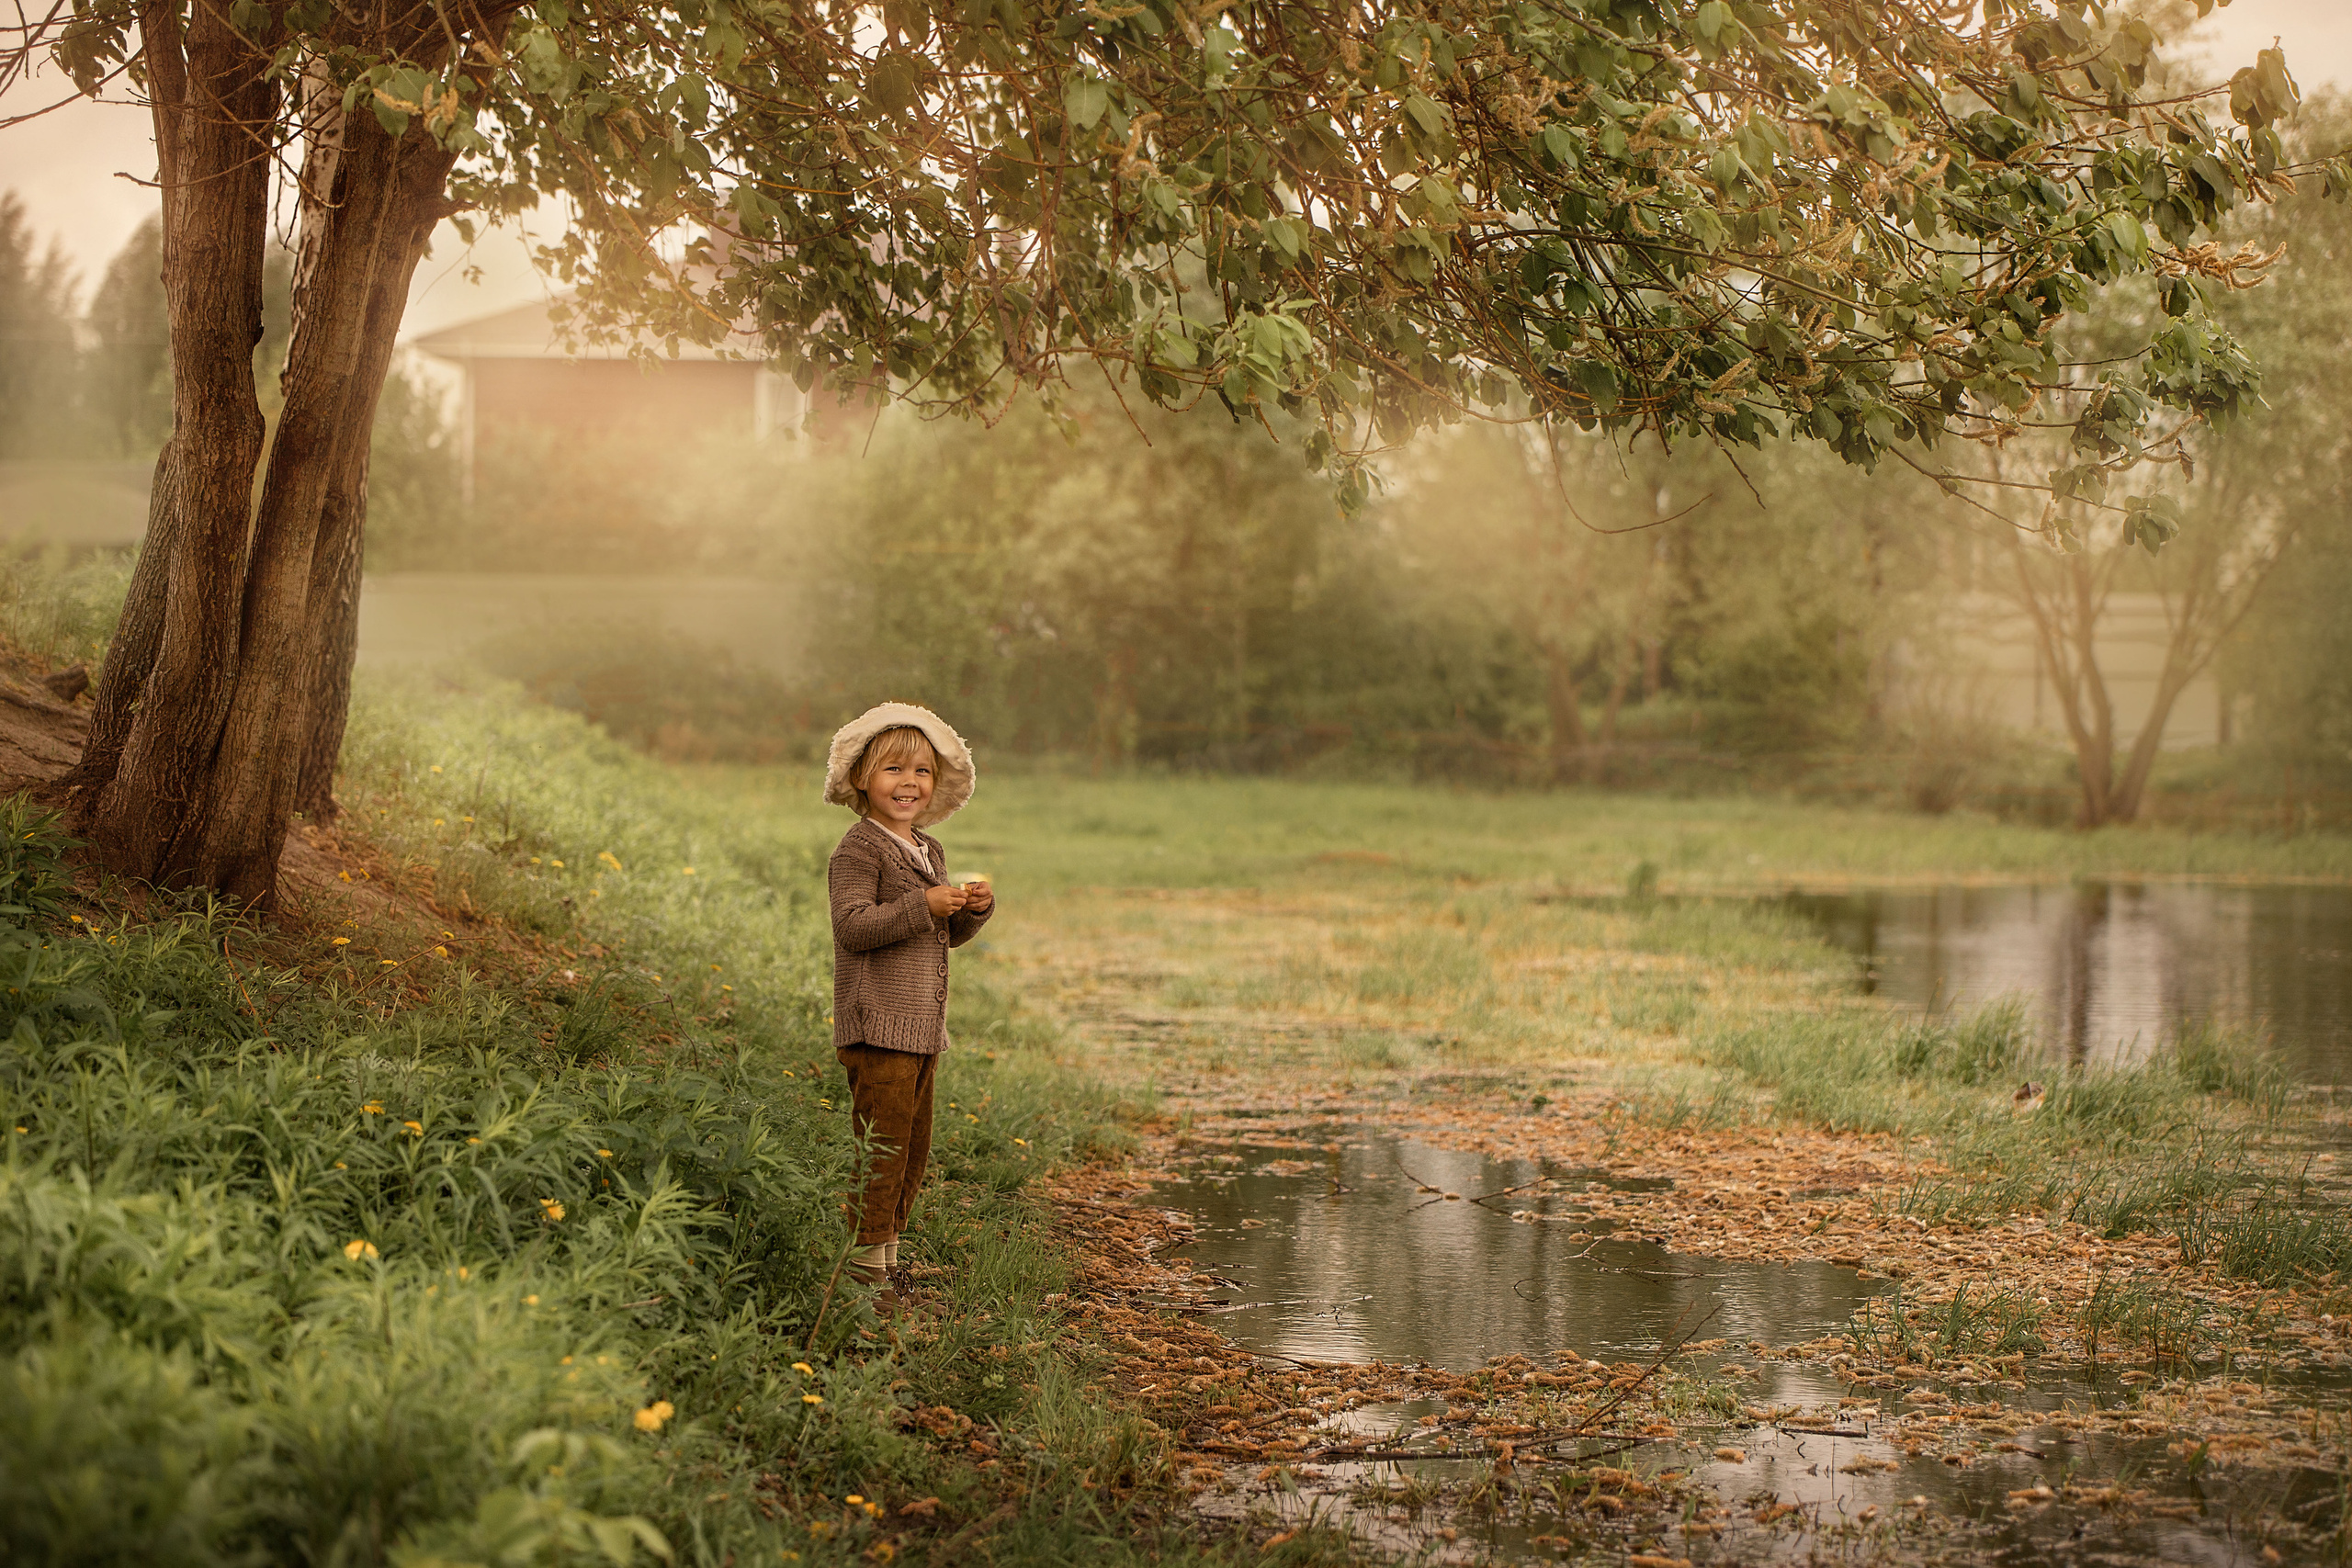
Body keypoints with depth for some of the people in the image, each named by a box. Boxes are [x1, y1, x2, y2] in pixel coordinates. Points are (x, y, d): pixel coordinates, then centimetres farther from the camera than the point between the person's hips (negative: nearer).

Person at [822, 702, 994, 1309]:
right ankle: (864, 1265, -3)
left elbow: (948, 936, 23)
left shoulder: (930, 852, 17)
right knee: (881, 1146, -9)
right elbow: (853, 927, -21)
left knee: (913, 1147, 14)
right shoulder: (858, 851, -10)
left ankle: (886, 1255, 24)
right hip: (878, 1029, -9)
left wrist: (974, 908, 2)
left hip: (923, 1029, 9)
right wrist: (923, 906, -25)